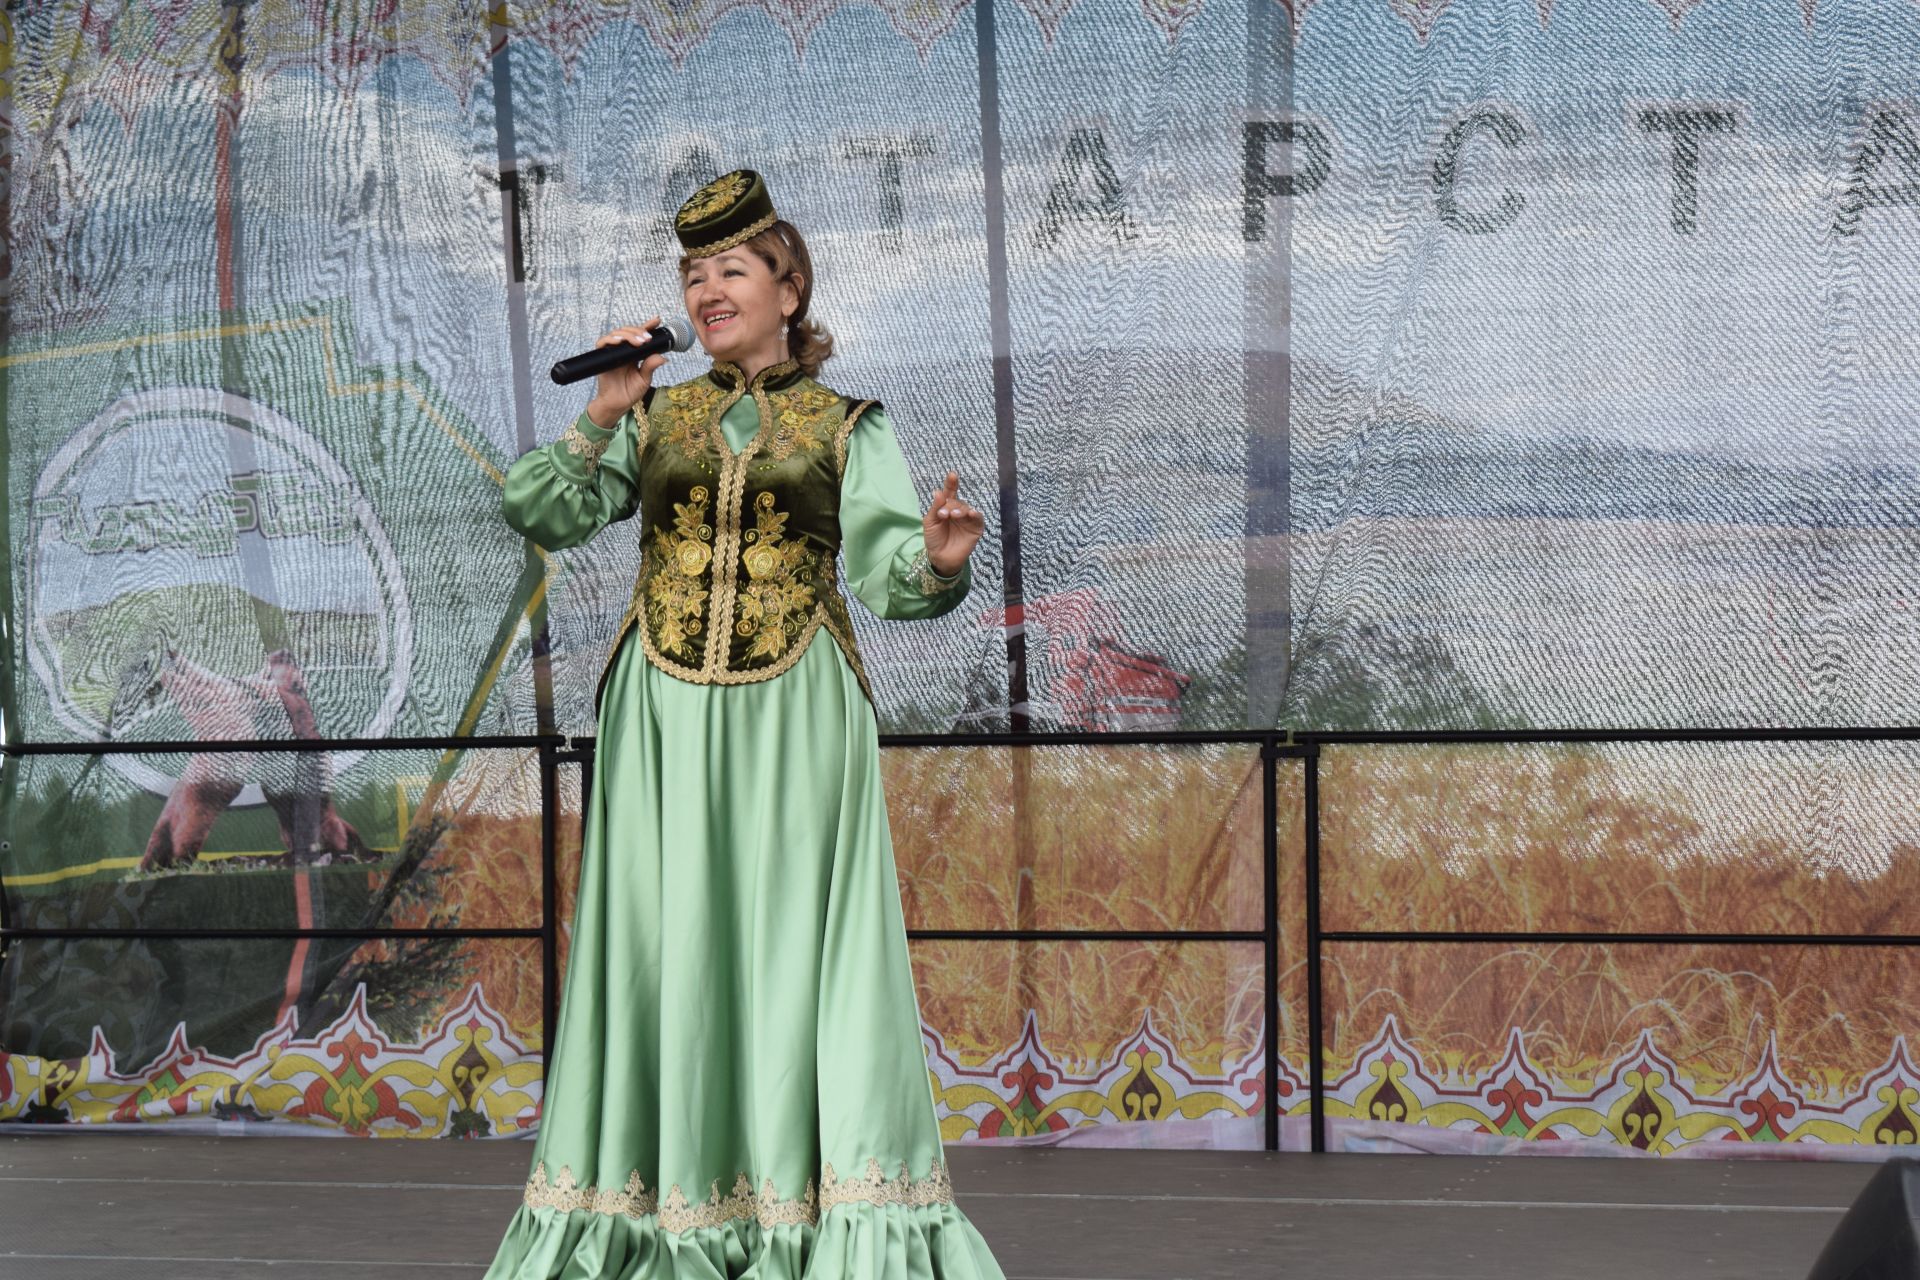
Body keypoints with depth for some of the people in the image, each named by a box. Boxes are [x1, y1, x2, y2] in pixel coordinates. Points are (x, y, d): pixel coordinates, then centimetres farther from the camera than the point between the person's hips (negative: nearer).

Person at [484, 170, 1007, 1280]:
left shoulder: (851, 429, 9)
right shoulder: (654, 418, 15)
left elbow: (889, 569, -5)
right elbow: (541, 515, 5)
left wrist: (938, 561, -26)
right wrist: (600, 420, -8)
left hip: (795, 720, -2)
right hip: (664, 718, 2)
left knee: (800, 950, -7)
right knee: (667, 946, 1)